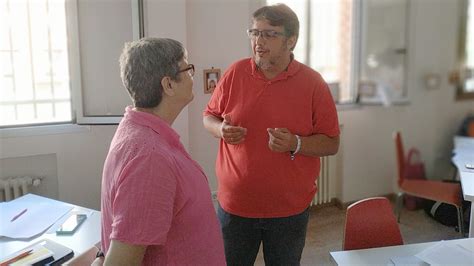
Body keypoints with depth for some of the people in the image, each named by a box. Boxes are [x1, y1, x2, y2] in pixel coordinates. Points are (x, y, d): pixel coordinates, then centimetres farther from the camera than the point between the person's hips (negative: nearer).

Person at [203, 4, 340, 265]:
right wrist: (221, 130, -14)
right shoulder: (235, 73, -3)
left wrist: (295, 143, -22)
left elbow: (331, 143, -4)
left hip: (290, 210, -1)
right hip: (234, 204, 1)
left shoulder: (313, 83, -8)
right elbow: (209, 117, 8)